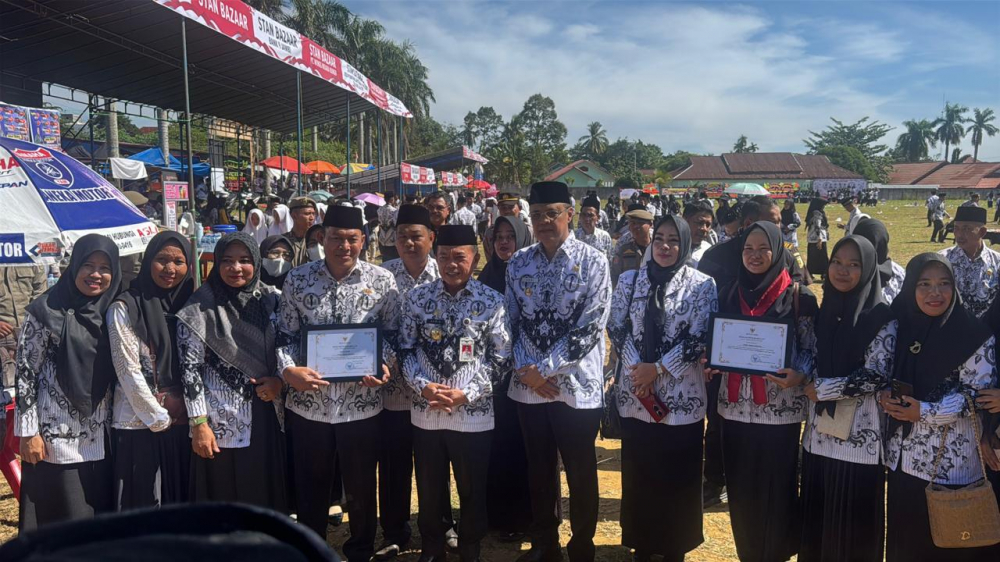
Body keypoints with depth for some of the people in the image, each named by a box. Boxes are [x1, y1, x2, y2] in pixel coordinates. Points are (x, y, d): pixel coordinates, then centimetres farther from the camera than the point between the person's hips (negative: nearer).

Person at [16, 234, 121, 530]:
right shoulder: (46, 311, -7)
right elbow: (25, 372, -7)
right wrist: (28, 431, -10)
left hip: (100, 438, 4)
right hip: (56, 436, -4)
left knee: (102, 517, 9)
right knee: (61, 521, 3)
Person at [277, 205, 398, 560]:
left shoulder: (382, 281, -3)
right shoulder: (297, 280, -1)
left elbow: (392, 335, 3)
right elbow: (285, 336, 2)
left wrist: (384, 366, -15)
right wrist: (289, 370, -16)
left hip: (361, 404, 0)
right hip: (307, 404, 1)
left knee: (361, 489, 15)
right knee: (310, 490, 15)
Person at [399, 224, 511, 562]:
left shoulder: (492, 302, -5)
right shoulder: (417, 298, 0)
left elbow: (501, 358, -4)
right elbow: (406, 349, 5)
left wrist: (467, 393, -14)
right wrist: (422, 386, -11)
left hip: (474, 413, -1)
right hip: (425, 412, 2)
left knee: (473, 490, 13)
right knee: (429, 489, 15)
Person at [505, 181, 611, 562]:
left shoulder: (592, 262, -7)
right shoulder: (518, 264, 5)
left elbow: (590, 327, -13)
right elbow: (513, 322, 6)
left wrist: (544, 369, -15)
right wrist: (526, 371, -8)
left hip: (577, 386, -3)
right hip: (528, 386, 4)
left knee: (581, 474, 11)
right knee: (539, 471, 17)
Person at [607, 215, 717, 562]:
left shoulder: (702, 285, -3)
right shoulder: (629, 280, 5)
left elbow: (699, 338, -8)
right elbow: (617, 328, 2)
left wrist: (657, 369, -13)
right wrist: (637, 369, -11)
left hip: (681, 395, -2)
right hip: (634, 393, 2)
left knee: (677, 477, 8)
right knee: (638, 474, 12)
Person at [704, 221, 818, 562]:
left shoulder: (797, 295, -4)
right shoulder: (729, 293, 7)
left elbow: (811, 346, -3)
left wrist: (799, 375, -20)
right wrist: (710, 363, -5)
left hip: (780, 406, -3)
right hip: (735, 404, 3)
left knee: (775, 485, 5)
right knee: (740, 485, 11)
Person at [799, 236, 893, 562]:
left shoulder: (881, 317, -9)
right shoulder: (823, 311, 8)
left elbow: (876, 376, -14)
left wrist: (822, 389, -13)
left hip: (858, 436, -5)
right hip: (819, 432, 5)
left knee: (853, 522, 6)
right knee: (815, 518, 13)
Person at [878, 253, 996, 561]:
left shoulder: (974, 335, -11)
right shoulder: (899, 326, 2)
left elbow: (977, 395, -12)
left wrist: (925, 412, -19)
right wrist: (884, 395, -10)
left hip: (950, 464, -4)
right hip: (902, 458, 4)